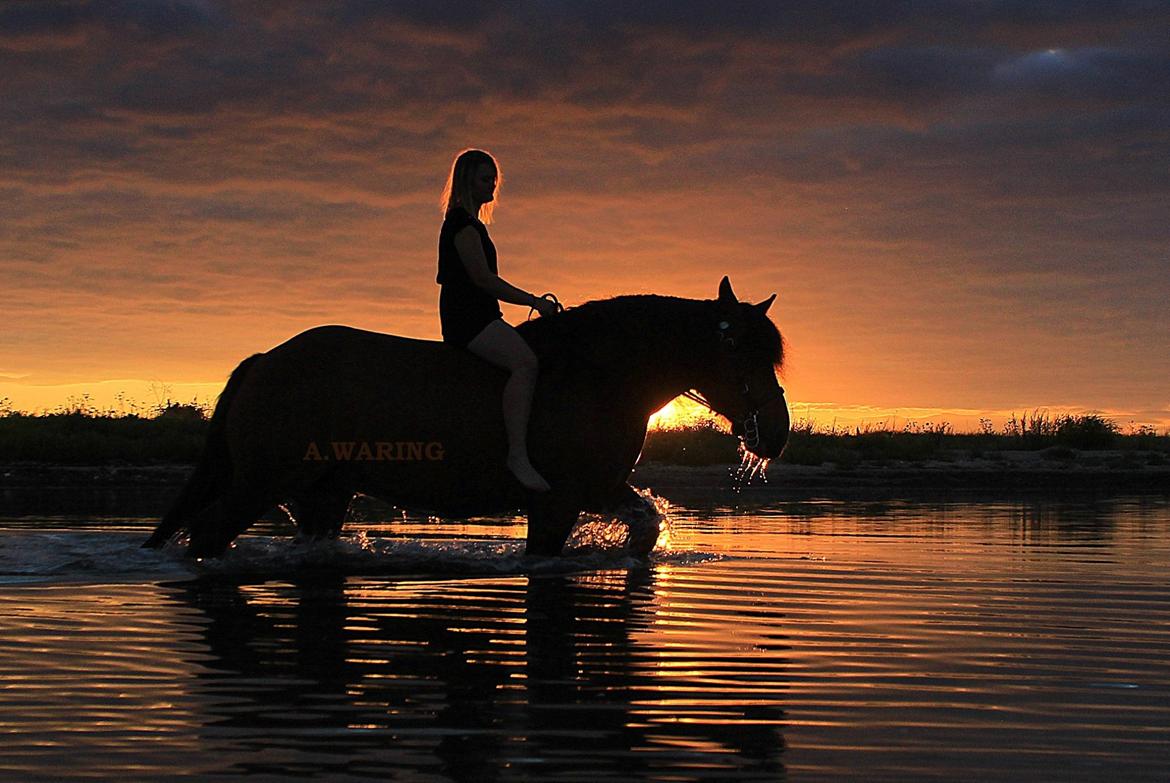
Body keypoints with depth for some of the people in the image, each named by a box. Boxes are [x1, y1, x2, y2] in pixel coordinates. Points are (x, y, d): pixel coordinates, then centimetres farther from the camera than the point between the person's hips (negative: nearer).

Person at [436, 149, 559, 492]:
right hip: (467, 317, -11)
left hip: (479, 316, 11)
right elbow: (481, 277, -16)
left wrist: (531, 301, 21)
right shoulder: (462, 222, -8)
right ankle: (518, 456, -39)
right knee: (525, 362, -31)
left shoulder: (469, 223, 24)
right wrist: (533, 301, -13)